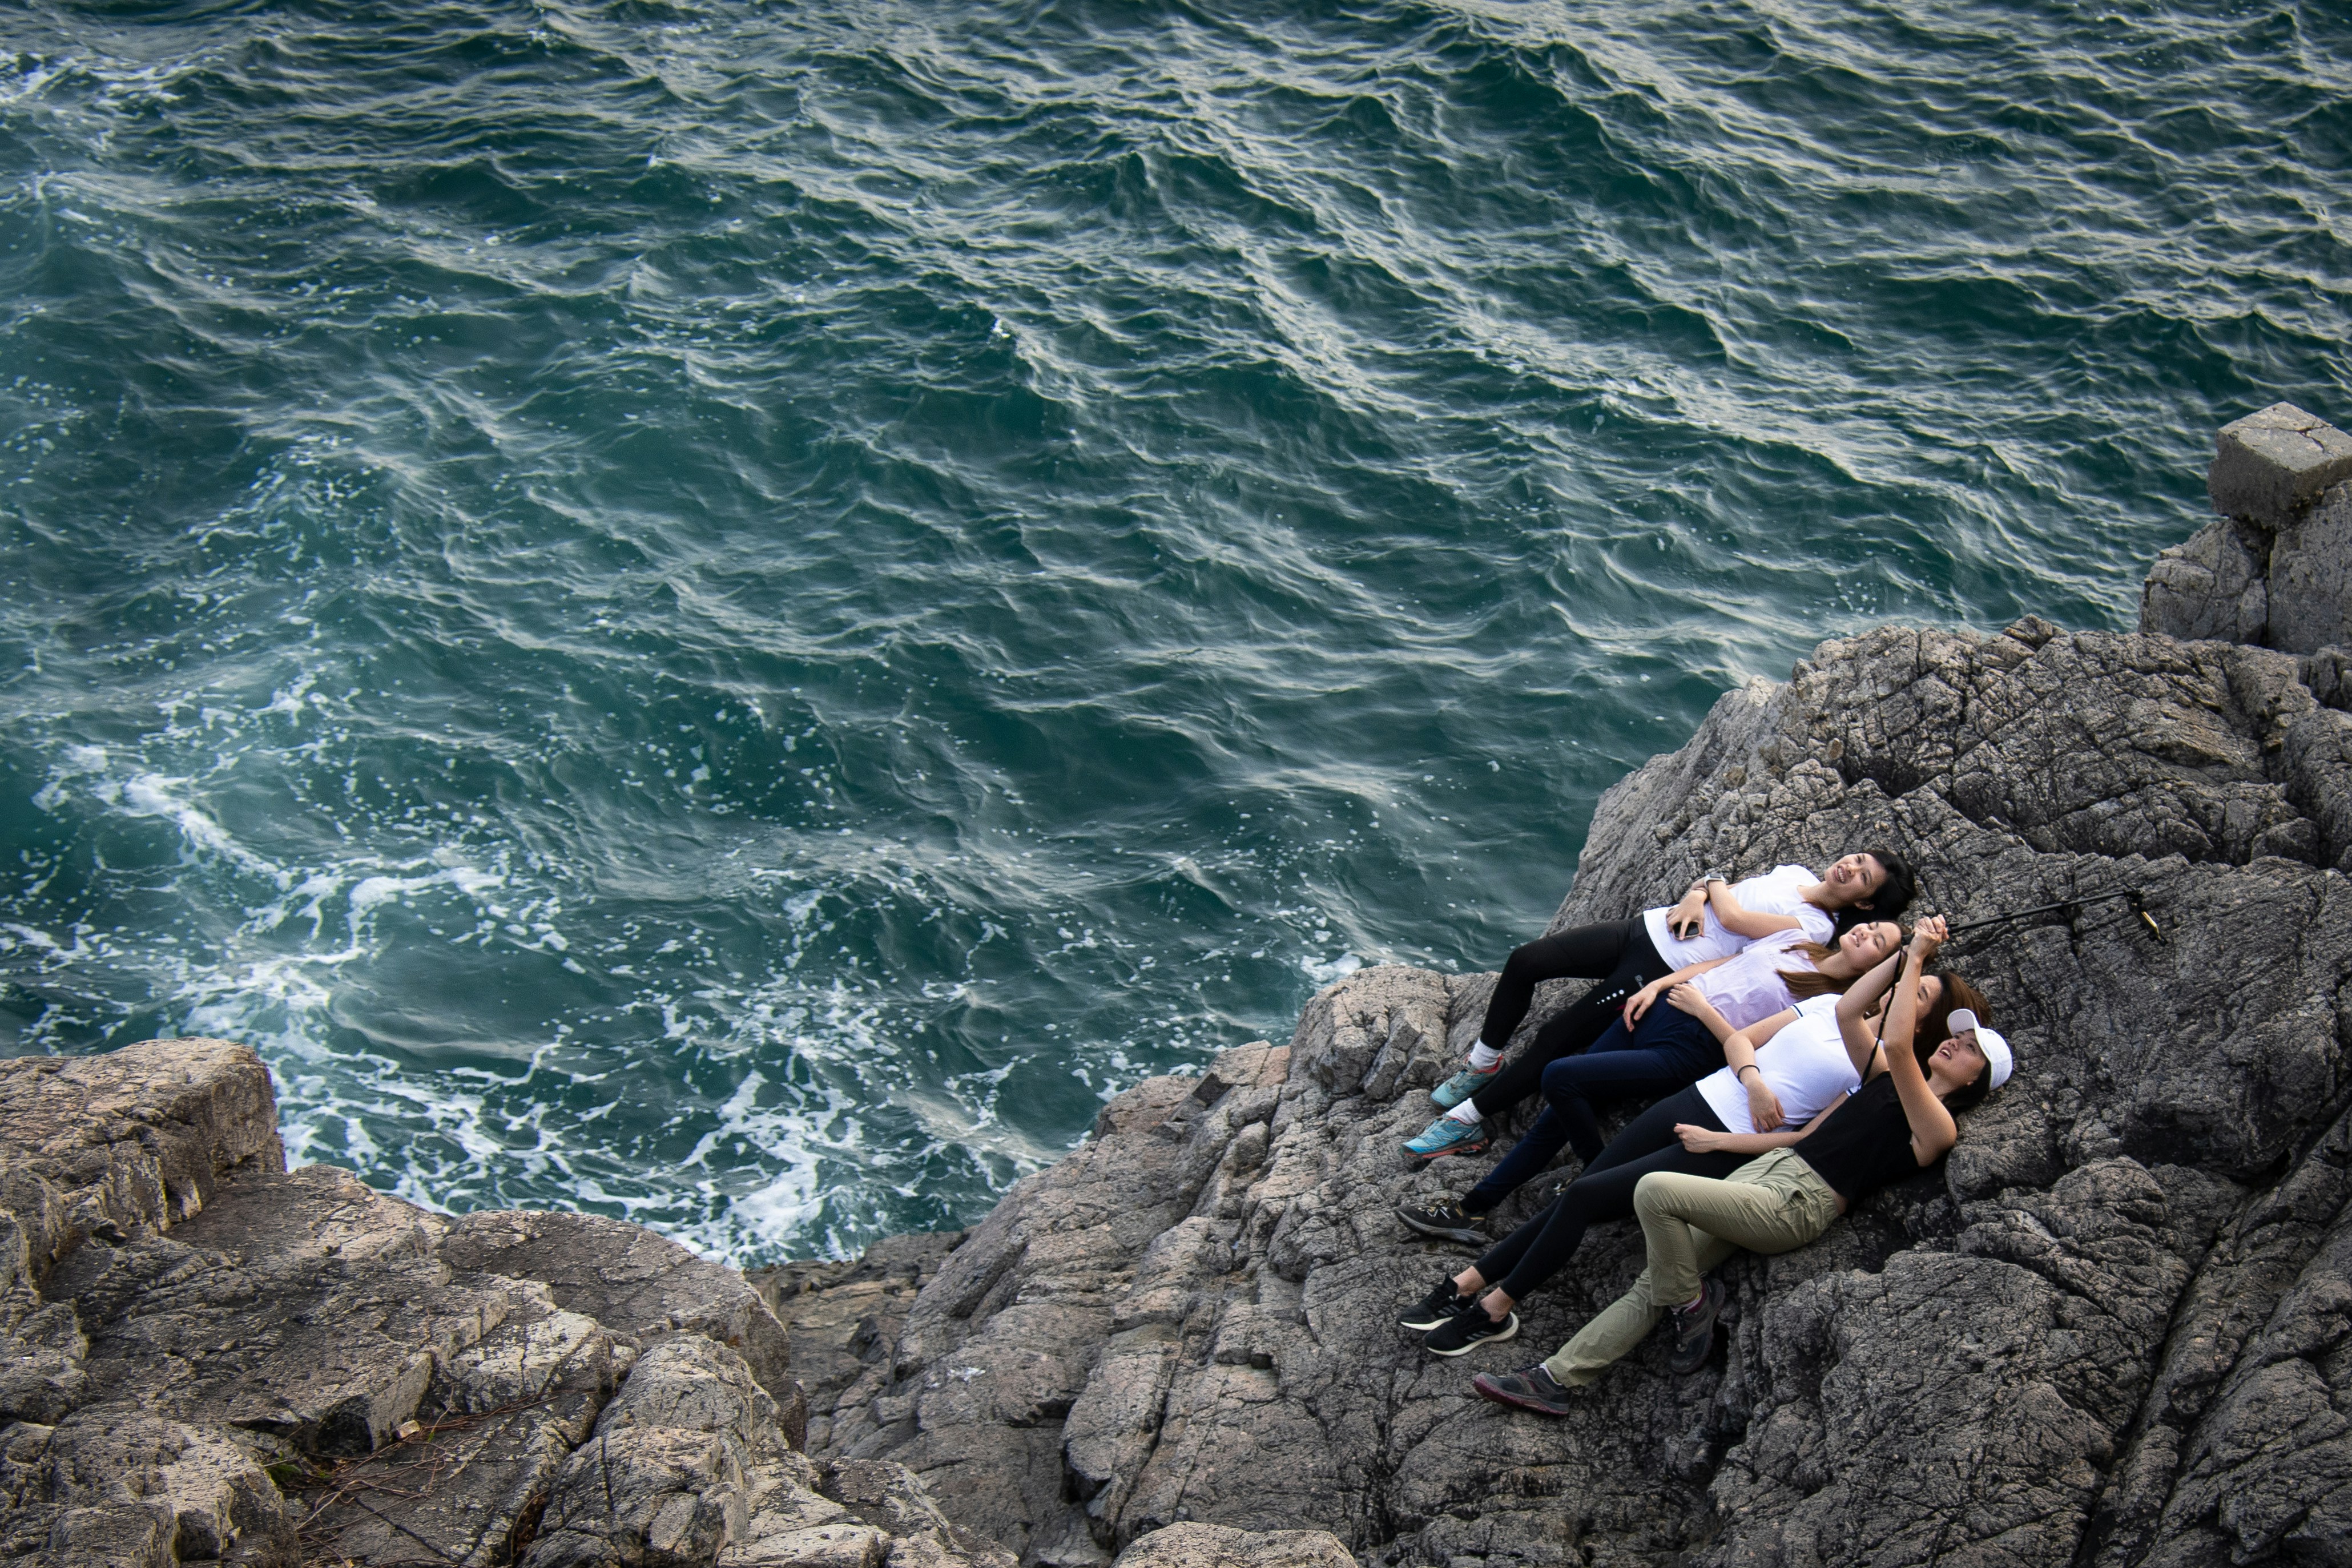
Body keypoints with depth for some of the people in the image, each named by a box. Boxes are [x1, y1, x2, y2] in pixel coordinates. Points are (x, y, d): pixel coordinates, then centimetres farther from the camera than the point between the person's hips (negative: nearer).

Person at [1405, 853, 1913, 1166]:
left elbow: (1733, 918, -18)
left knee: (1554, 1043, -13)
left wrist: (1716, 883, 0)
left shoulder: (1816, 928, -11)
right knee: (1524, 962, -4)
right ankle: (1483, 1064, 15)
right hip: (1647, 927, 7)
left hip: (1661, 973, -7)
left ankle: (1466, 1122, -5)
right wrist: (1695, 894, -6)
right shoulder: (1794, 873, 13)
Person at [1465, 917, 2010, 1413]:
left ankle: (1692, 1303, -4)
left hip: (1797, 1206, -8)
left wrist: (1915, 959, -16)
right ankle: (1556, 1378, 2)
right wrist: (1907, 956, 8)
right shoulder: (1888, 1077, 19)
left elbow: (1898, 1046, -21)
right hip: (1769, 1168, 8)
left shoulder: (1938, 1127, -7)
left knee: (1654, 1189, -25)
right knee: (1653, 1284, 1)